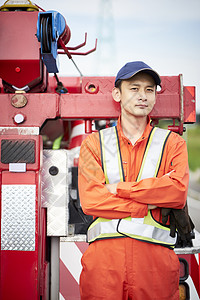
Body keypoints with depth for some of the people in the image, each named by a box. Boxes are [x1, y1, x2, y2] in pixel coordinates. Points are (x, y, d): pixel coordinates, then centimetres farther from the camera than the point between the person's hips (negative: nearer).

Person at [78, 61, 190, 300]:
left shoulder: (172, 143, 10)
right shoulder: (94, 143, 10)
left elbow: (178, 192, -8)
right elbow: (89, 200, -4)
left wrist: (119, 188, -8)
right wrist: (153, 205, -8)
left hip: (156, 254, 0)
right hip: (104, 253, 0)